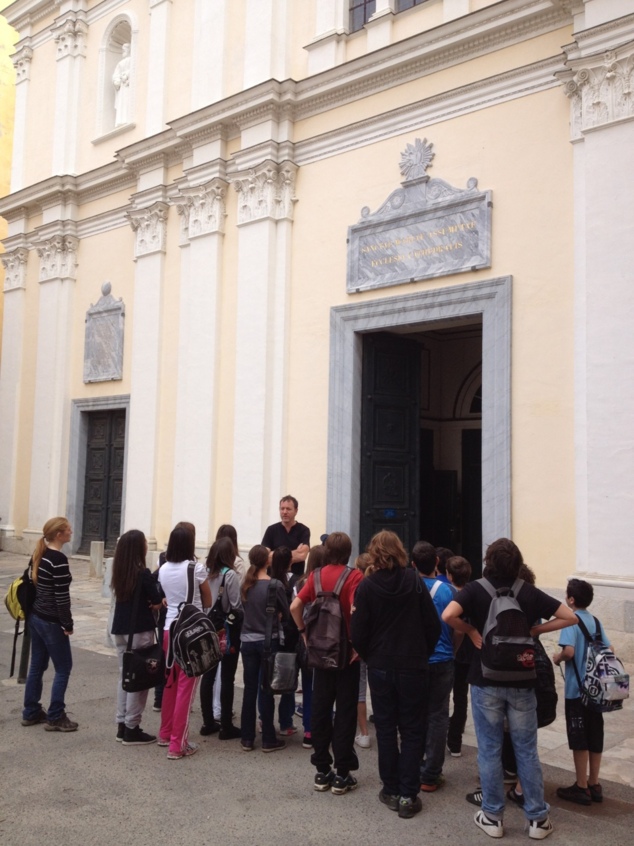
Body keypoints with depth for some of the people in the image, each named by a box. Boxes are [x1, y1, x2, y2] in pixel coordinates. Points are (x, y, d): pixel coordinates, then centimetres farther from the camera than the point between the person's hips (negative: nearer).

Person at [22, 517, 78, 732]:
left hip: (35, 617, 9)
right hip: (51, 622, -9)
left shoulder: (39, 554, 6)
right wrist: (68, 624, -12)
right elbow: (62, 597, -21)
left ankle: (31, 713, 25)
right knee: (63, 668, 3)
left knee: (37, 666, 16)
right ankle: (55, 717, 7)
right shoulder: (59, 559, -21)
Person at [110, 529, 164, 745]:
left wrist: (153, 589, -4)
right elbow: (158, 599, -12)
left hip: (120, 629, 7)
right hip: (140, 630, -7)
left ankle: (122, 725, 19)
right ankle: (132, 729, 5)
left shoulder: (119, 572, 5)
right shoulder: (142, 573, -17)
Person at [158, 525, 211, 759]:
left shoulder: (163, 570, 5)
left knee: (171, 682, 19)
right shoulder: (196, 567, -10)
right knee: (186, 686, -1)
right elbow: (208, 602, 1)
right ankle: (177, 744, 2)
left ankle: (165, 734, 32)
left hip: (170, 629, 6)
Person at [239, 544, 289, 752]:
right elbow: (286, 614, -4)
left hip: (248, 641, 4)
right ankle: (268, 740, 11)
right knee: (266, 690, 3)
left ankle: (247, 738, 15)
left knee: (250, 689, 9)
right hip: (268, 641, -4)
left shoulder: (246, 585, 0)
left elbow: (245, 609, 9)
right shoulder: (276, 585, -12)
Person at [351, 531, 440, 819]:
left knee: (386, 730, 12)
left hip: (380, 668, 0)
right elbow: (433, 625, -6)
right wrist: (423, 654, 8)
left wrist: (370, 657, 7)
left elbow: (358, 633, -10)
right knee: (411, 731, 8)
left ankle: (391, 791, 18)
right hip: (413, 667, 0)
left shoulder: (367, 586, -9)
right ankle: (408, 796, 7)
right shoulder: (415, 581, -7)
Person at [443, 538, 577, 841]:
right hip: (521, 682, 2)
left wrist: (471, 630, -9)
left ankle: (493, 817, 18)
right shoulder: (528, 592, -2)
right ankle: (537, 818, 19)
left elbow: (448, 616, -25)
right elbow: (570, 617, -2)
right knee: (527, 750, 12)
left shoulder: (475, 589, -8)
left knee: (490, 750, 9)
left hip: (485, 680, -1)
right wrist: (534, 630, 0)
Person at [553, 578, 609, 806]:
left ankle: (582, 787, 10)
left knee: (579, 739, 2)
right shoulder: (596, 621, 7)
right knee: (595, 737, 13)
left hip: (576, 689, -7)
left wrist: (558, 658, -7)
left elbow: (569, 651, -26)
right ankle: (594, 785, 21)